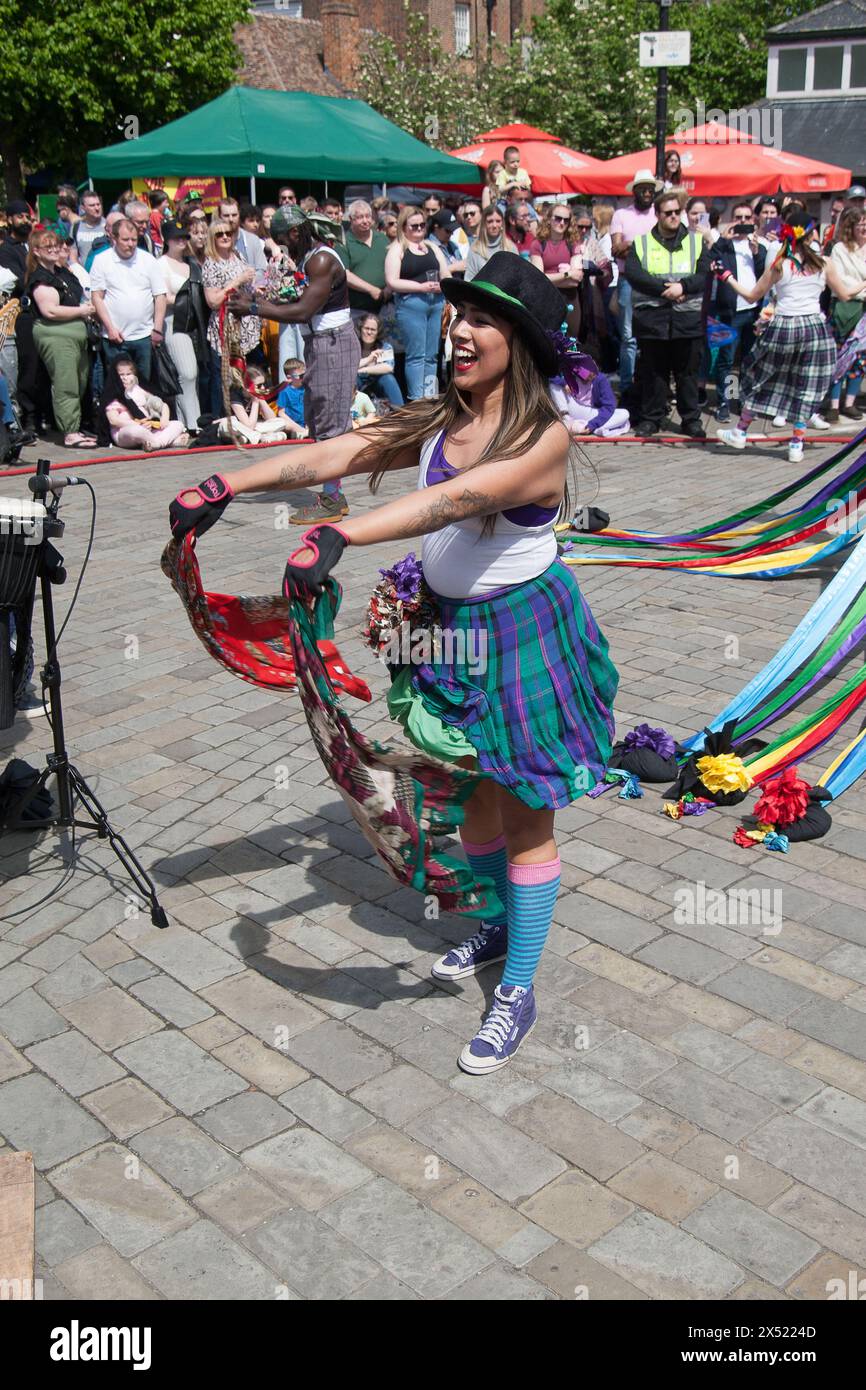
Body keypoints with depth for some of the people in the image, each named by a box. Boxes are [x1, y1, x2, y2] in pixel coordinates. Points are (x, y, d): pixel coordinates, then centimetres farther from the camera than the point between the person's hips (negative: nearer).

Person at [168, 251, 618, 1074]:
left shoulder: (544, 436, -19)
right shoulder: (437, 422, 1)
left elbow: (455, 500, -36)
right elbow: (335, 455, -8)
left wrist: (339, 537, -48)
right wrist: (225, 487, -20)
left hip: (522, 637, -6)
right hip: (447, 630, 6)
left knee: (523, 817, 4)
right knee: (468, 799, 19)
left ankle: (518, 992, 19)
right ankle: (503, 925, 45)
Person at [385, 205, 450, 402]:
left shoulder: (432, 247, 18)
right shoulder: (397, 249, 1)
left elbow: (447, 276, 18)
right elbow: (392, 282, -9)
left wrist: (441, 287, -5)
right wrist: (422, 286, -14)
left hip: (436, 303, 6)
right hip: (410, 303, -5)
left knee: (431, 355, 7)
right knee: (416, 355, -6)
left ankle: (431, 397, 13)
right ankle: (416, 399, -4)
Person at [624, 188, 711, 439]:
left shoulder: (696, 241, 11)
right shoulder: (641, 242, 8)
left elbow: (705, 275, 1)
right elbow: (632, 273, -8)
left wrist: (683, 286, -16)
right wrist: (664, 288, -15)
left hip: (688, 317, 1)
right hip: (651, 317, -1)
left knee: (688, 372, 5)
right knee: (653, 371, 5)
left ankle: (691, 419, 13)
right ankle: (650, 418, 15)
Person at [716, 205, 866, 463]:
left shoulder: (779, 265, -3)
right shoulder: (825, 264, -1)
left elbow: (752, 296, 4)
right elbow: (844, 294, 10)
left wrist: (727, 277, 13)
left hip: (782, 328, 0)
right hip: (814, 327, 0)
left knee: (760, 381, 16)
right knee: (806, 388, 9)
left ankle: (740, 433, 24)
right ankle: (796, 445, 9)